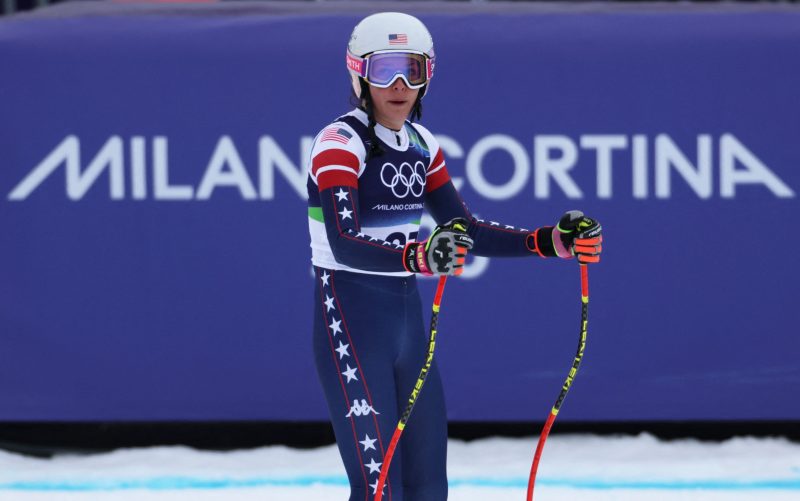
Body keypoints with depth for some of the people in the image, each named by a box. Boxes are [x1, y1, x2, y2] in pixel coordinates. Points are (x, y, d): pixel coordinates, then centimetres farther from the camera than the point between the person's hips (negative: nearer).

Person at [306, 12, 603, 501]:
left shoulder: (422, 145, 9)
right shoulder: (340, 143, -14)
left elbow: (465, 231, 13)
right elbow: (344, 243, -28)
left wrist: (549, 241, 2)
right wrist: (416, 256, -45)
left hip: (408, 319, 8)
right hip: (351, 322, -8)